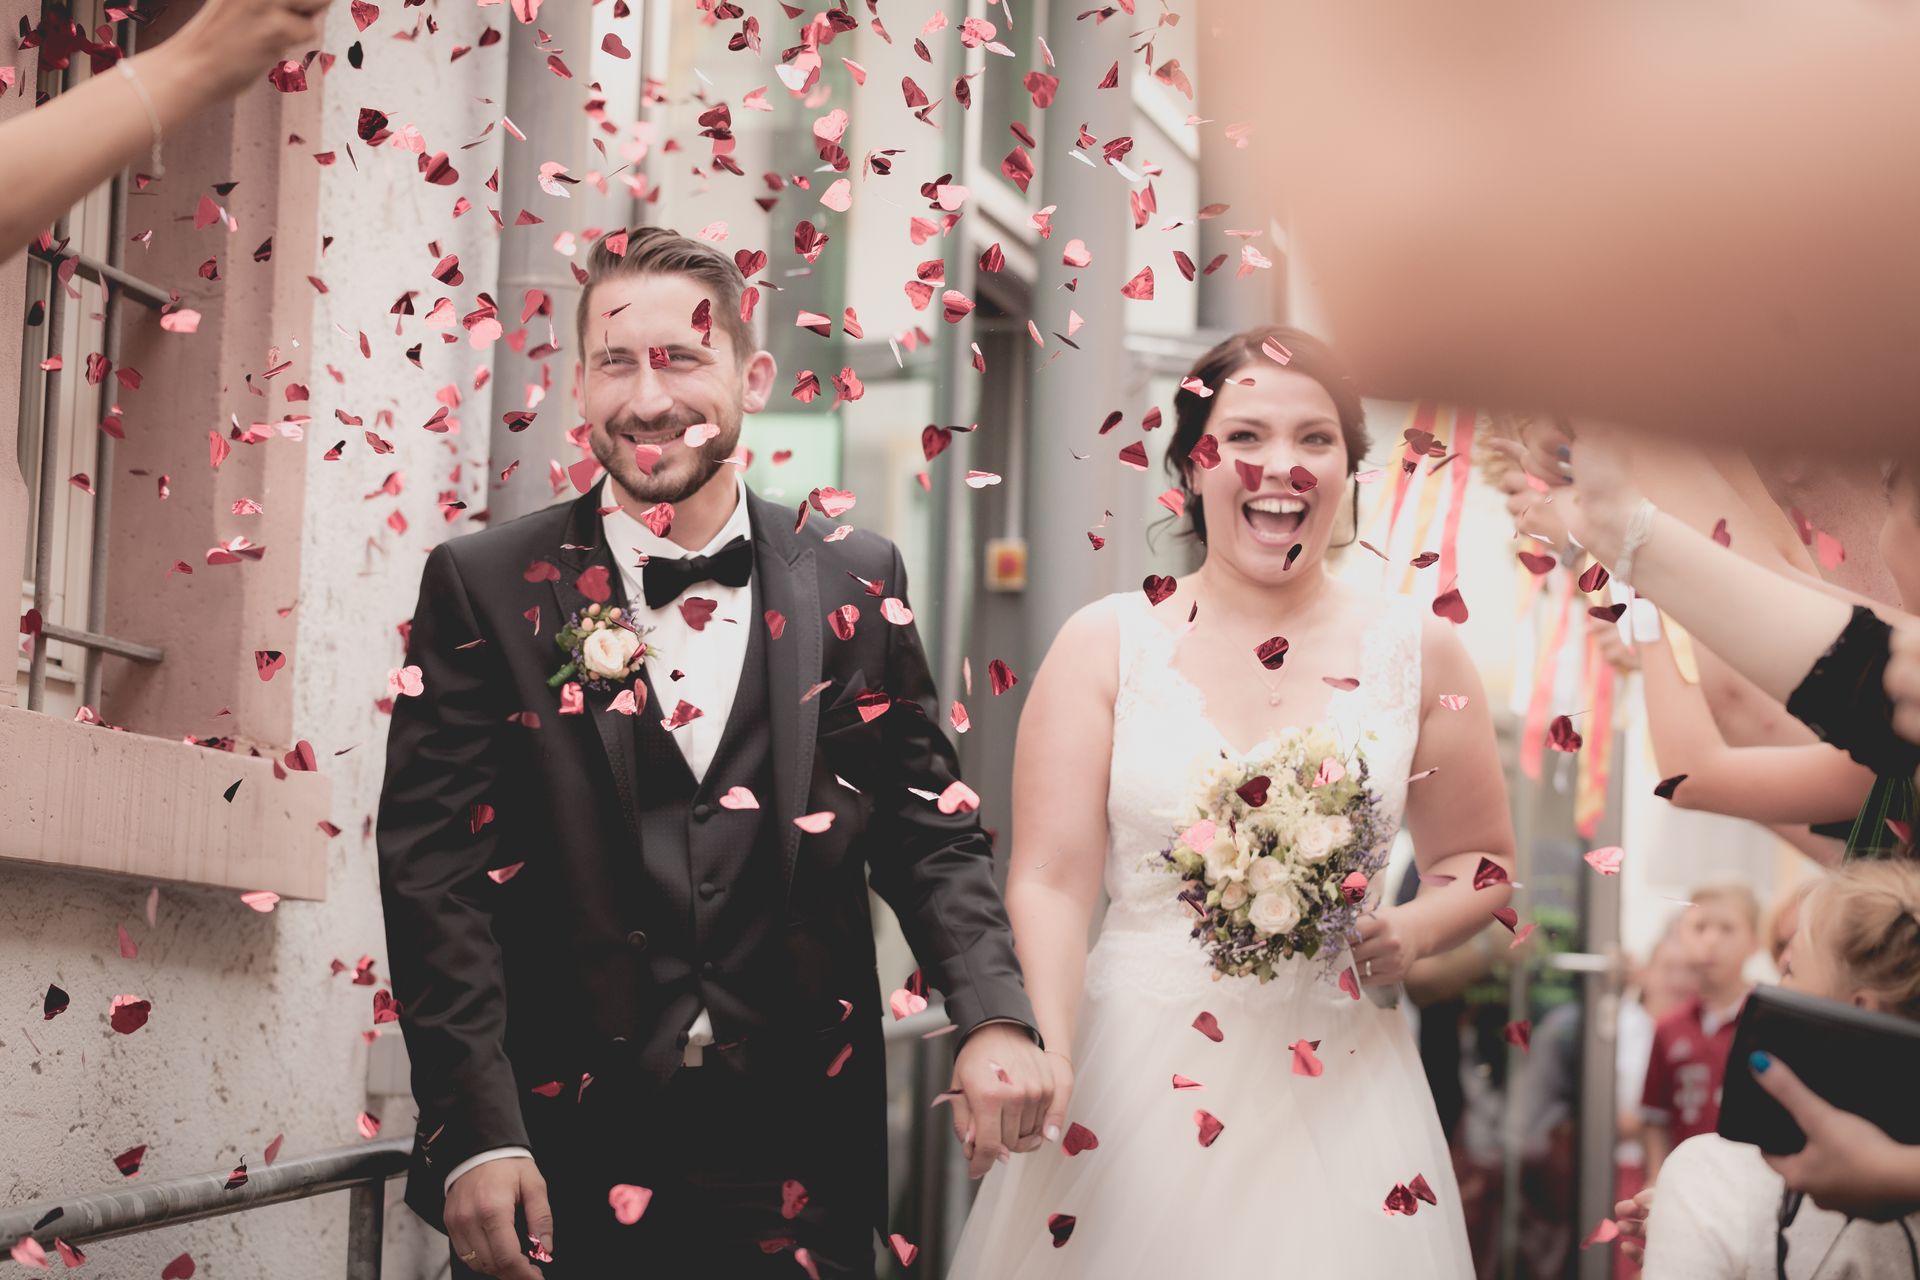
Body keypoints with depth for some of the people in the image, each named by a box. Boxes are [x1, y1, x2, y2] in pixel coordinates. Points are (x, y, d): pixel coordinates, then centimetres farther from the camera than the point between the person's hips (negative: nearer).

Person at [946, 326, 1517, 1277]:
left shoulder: (1414, 651, 5)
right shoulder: (1105, 645, 0)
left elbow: (1479, 863, 13)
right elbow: (1051, 881, -6)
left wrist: (1415, 932, -9)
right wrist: (1046, 1057, -21)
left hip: (1336, 1087, 1)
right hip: (1130, 1080, -1)